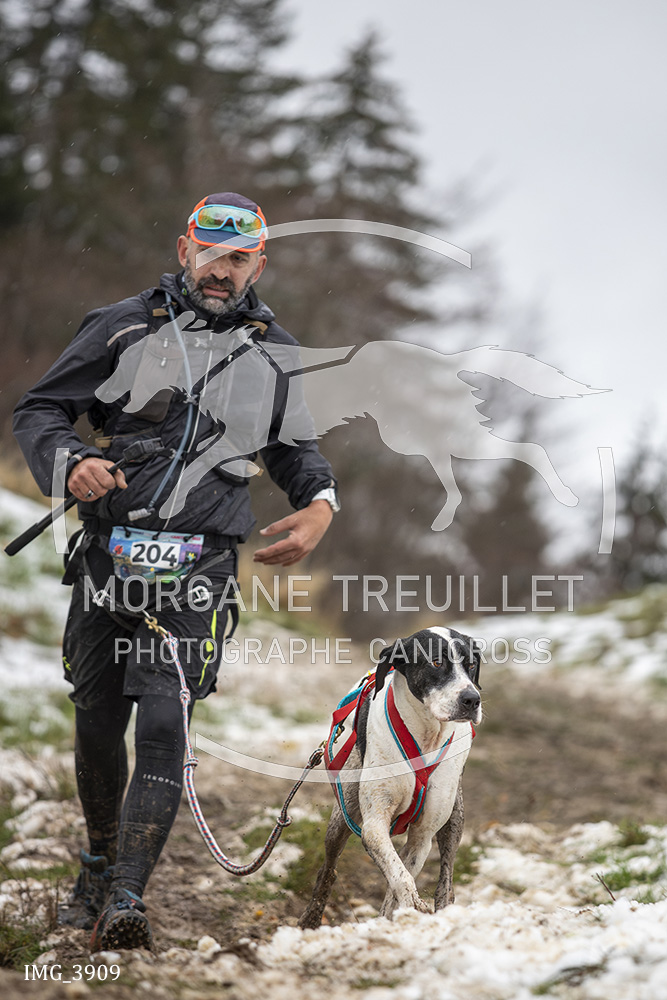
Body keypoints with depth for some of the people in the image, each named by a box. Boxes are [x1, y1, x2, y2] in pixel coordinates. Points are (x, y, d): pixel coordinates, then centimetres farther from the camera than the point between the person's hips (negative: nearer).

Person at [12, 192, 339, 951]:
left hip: (199, 567, -1)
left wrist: (320, 502, 2)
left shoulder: (275, 352, 9)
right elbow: (39, 409, 4)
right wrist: (69, 461, -17)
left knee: (162, 725, -15)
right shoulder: (123, 326, 2)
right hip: (109, 553, 1)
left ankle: (125, 902, -16)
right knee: (97, 724, 10)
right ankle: (98, 864, 34)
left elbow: (294, 447, 22)